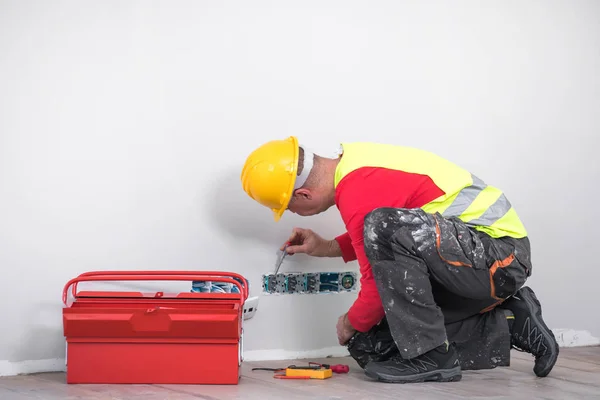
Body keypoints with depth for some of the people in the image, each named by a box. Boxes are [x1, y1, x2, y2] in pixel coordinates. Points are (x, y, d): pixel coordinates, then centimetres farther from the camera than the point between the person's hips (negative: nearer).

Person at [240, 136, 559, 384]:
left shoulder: (359, 195, -21)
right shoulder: (355, 163, 8)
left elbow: (379, 286, -16)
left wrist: (351, 324, 3)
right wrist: (327, 248, 23)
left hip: (500, 258, -10)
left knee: (385, 229, -33)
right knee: (372, 345, 6)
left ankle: (430, 356, -19)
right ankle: (508, 327, 11)